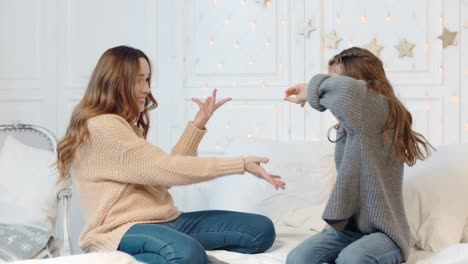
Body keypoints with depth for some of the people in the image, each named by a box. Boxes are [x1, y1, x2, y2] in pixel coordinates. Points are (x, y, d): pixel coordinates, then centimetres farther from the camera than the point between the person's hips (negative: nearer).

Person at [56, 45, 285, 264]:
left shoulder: (126, 126, 23)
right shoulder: (101, 127, -10)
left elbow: (163, 175, 14)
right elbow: (165, 169, -17)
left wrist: (198, 124, 13)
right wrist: (241, 164, -16)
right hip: (121, 229, -10)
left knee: (261, 229, -7)